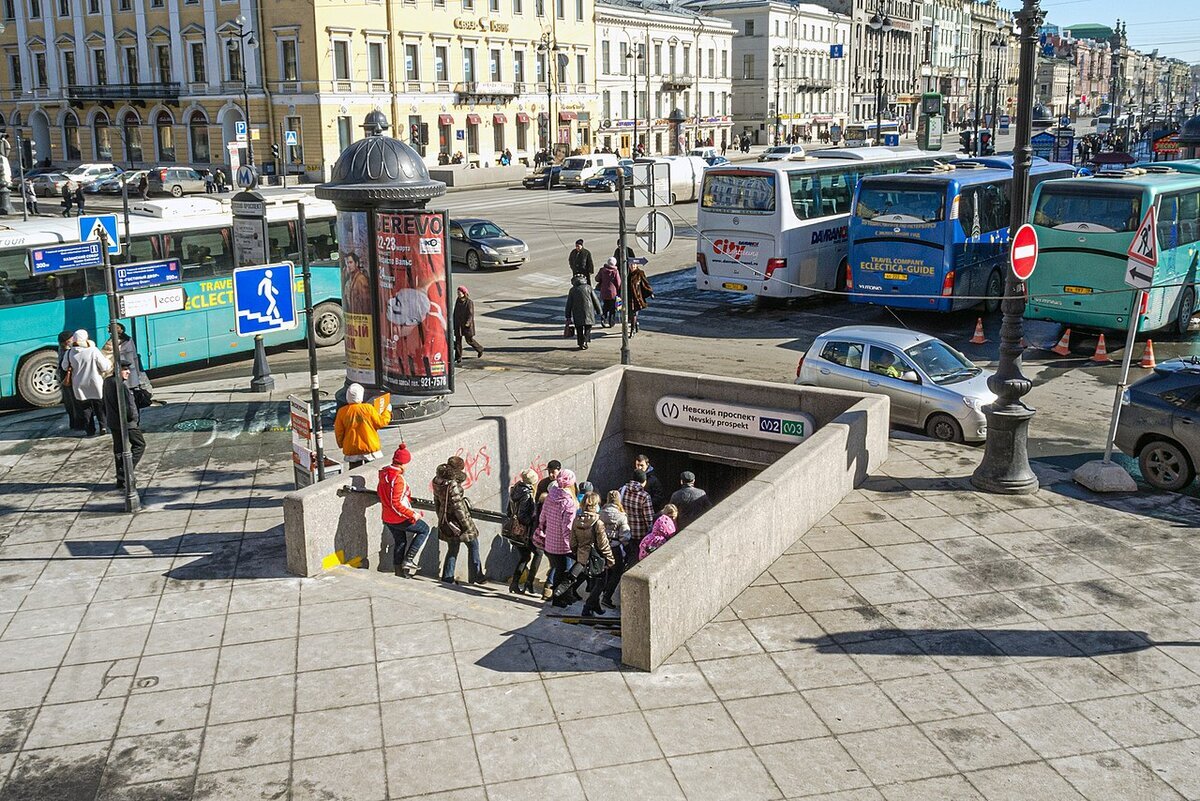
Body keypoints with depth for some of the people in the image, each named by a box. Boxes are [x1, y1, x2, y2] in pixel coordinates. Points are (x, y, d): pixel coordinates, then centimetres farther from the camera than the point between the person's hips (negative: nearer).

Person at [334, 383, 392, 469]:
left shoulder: (342, 412, -5)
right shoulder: (368, 408, -11)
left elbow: (339, 432, 2)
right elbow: (380, 422, 0)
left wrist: (341, 444, 19)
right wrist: (388, 411, 16)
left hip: (351, 450, 2)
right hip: (371, 447, -2)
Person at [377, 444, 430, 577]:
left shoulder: (384, 474, 1)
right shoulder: (398, 479, -27)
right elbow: (396, 504, -29)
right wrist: (412, 514, -23)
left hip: (387, 518, 8)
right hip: (399, 519, -8)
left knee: (400, 542, 24)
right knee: (424, 529, 11)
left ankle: (399, 573, 31)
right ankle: (409, 560, 5)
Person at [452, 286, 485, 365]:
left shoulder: (469, 302, -12)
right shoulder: (458, 301, 7)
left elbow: (471, 314, -15)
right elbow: (455, 312, 14)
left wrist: (468, 322, -25)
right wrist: (454, 322, 16)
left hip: (467, 325, -5)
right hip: (458, 324, 5)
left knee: (469, 340, 5)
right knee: (457, 341, 0)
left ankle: (480, 349, 33)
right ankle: (458, 359, 2)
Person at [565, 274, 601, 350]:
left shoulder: (572, 290, 5)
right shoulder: (588, 287, 4)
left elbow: (569, 304, 6)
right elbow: (595, 300, 6)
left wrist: (568, 317, 11)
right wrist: (598, 311, 14)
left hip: (577, 313, 1)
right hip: (588, 312, -1)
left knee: (579, 329, 11)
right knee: (588, 328, 9)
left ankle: (581, 344, 9)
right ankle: (585, 341, -9)